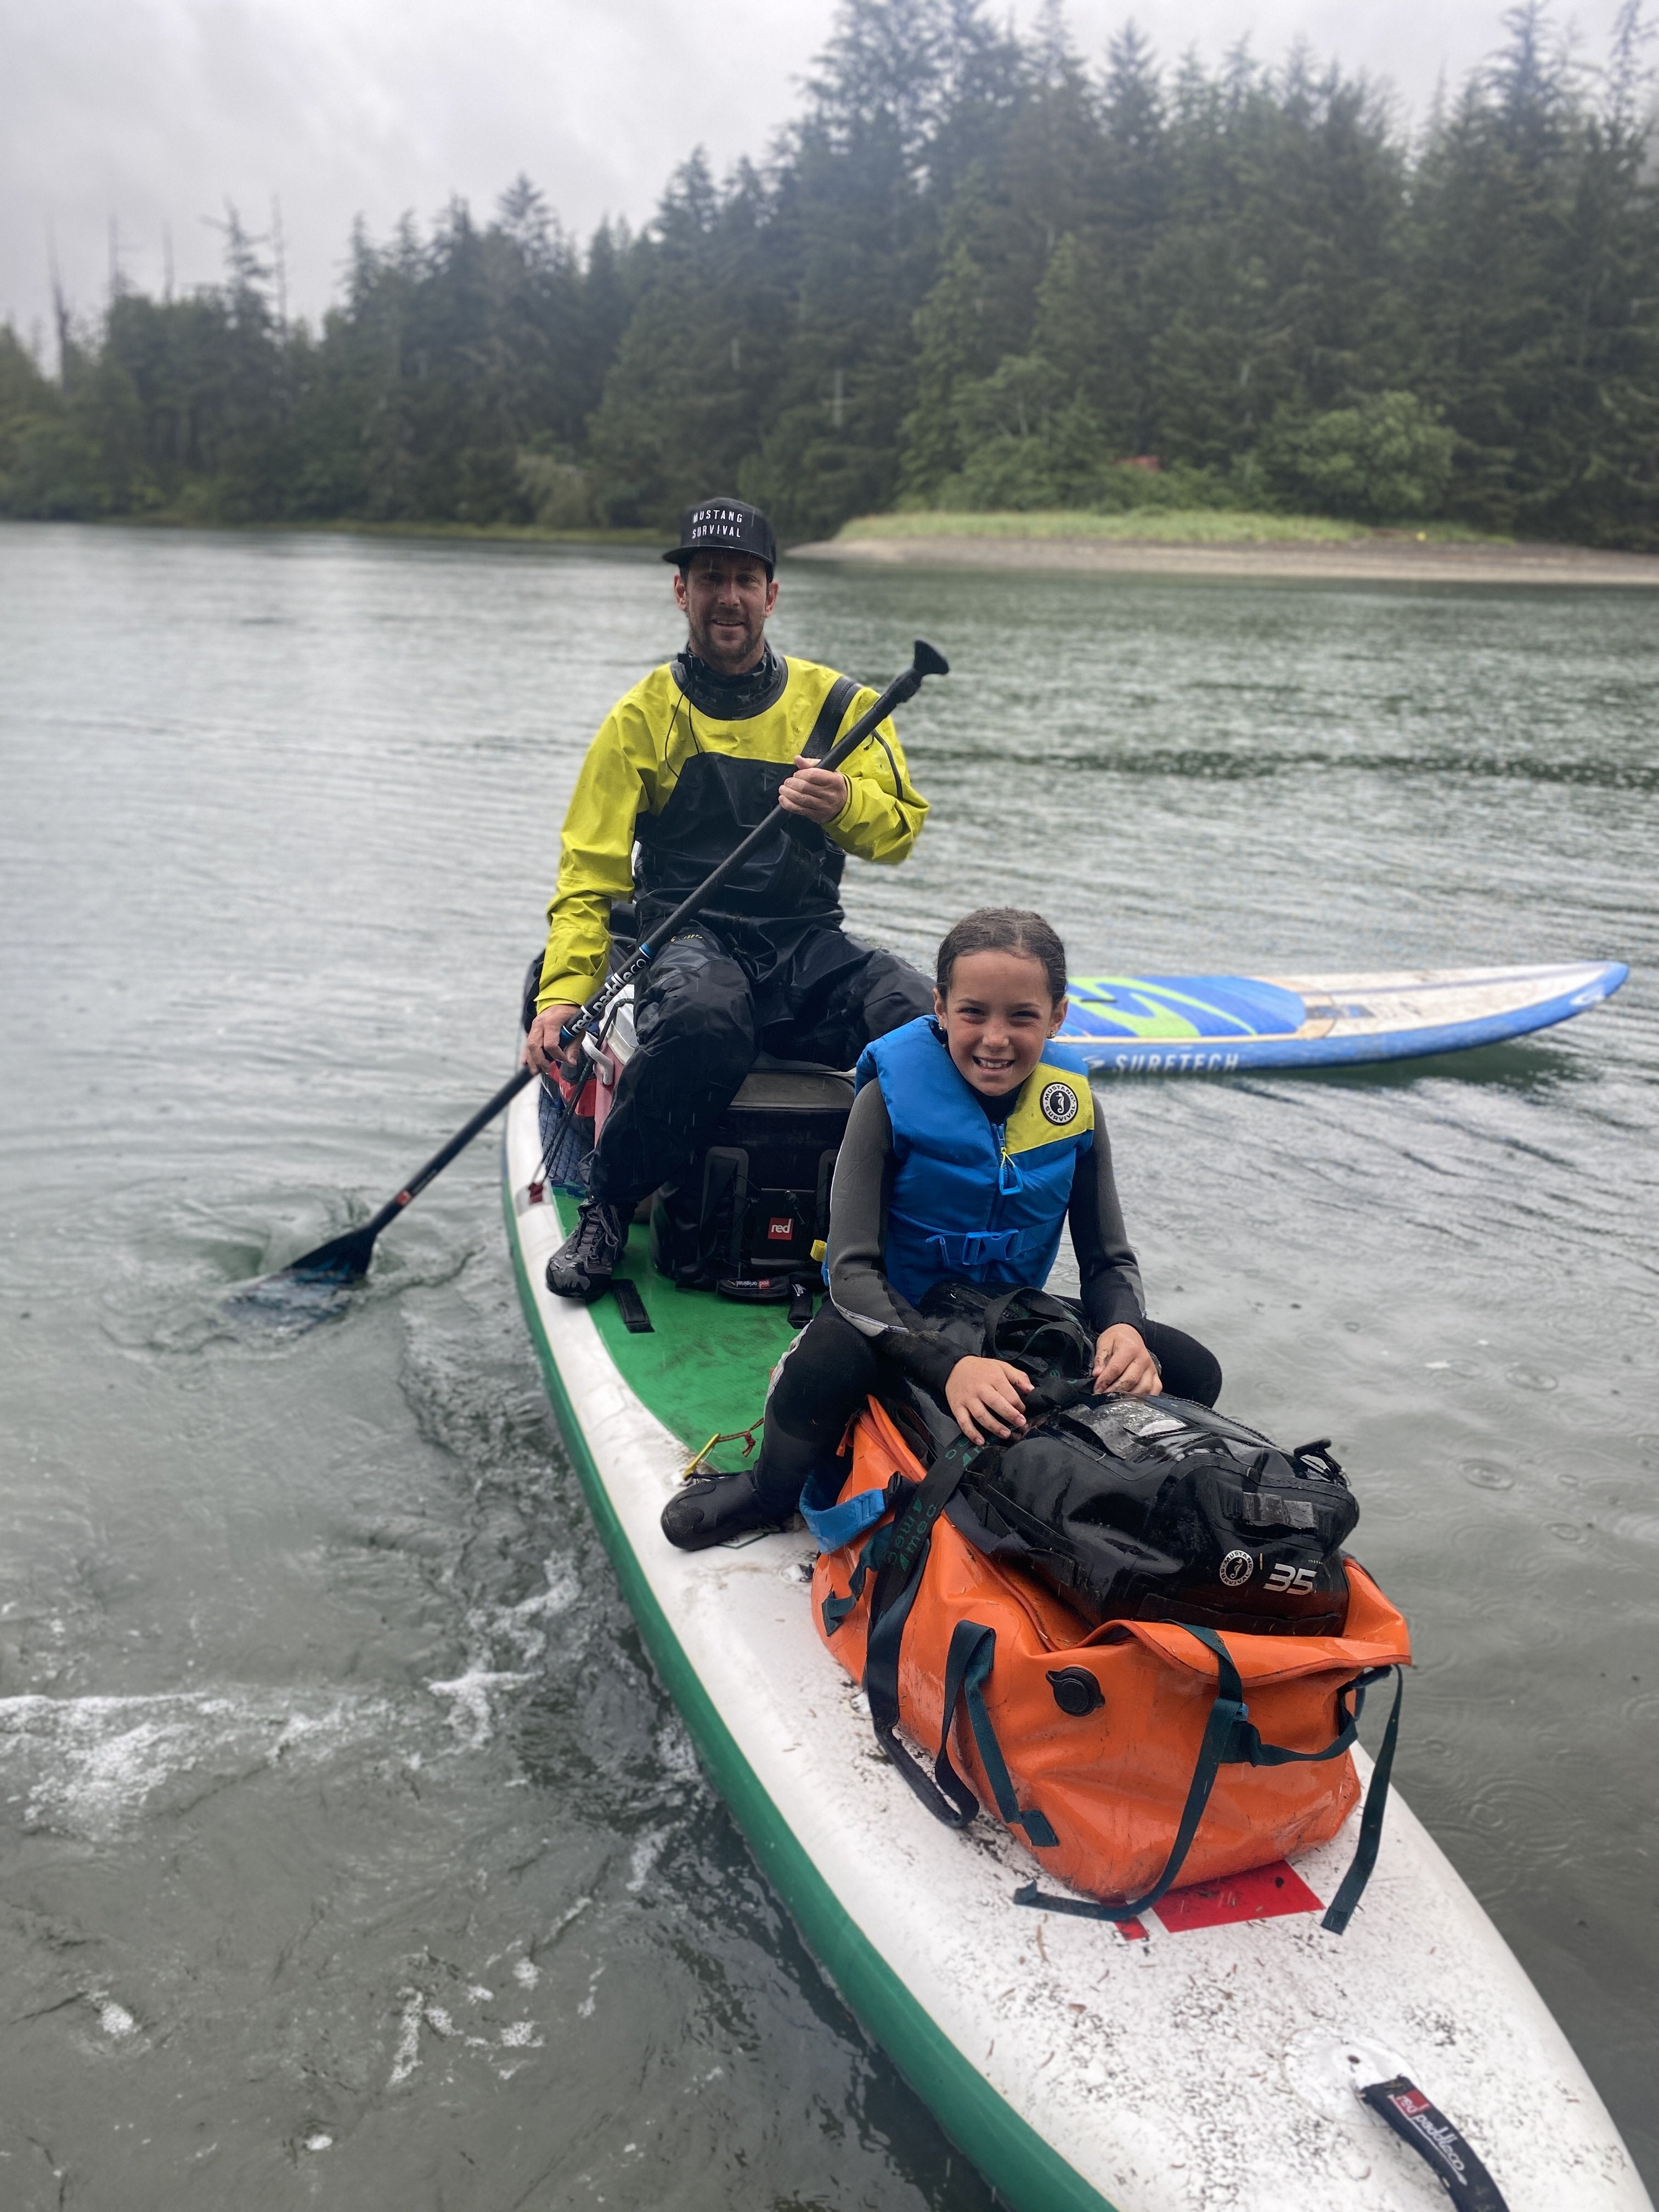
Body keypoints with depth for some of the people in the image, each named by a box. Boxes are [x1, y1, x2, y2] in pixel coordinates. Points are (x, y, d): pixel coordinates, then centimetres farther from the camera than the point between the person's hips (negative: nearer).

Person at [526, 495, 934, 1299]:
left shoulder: (833, 702, 11)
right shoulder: (642, 716, 6)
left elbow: (901, 825, 4)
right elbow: (590, 872, 2)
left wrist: (845, 804, -20)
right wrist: (561, 994, -12)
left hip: (810, 945, 2)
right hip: (691, 939, -2)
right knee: (705, 1018, -39)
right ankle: (606, 1207, -17)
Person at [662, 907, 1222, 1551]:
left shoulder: (1072, 1106, -7)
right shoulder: (893, 1097, -20)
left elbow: (1109, 1261, -1)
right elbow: (854, 1269, -25)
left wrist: (1123, 1330, -26)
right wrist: (950, 1366, -41)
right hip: (899, 1321, -4)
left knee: (1190, 1371, -15)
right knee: (832, 1357, -39)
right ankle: (771, 1491, -5)